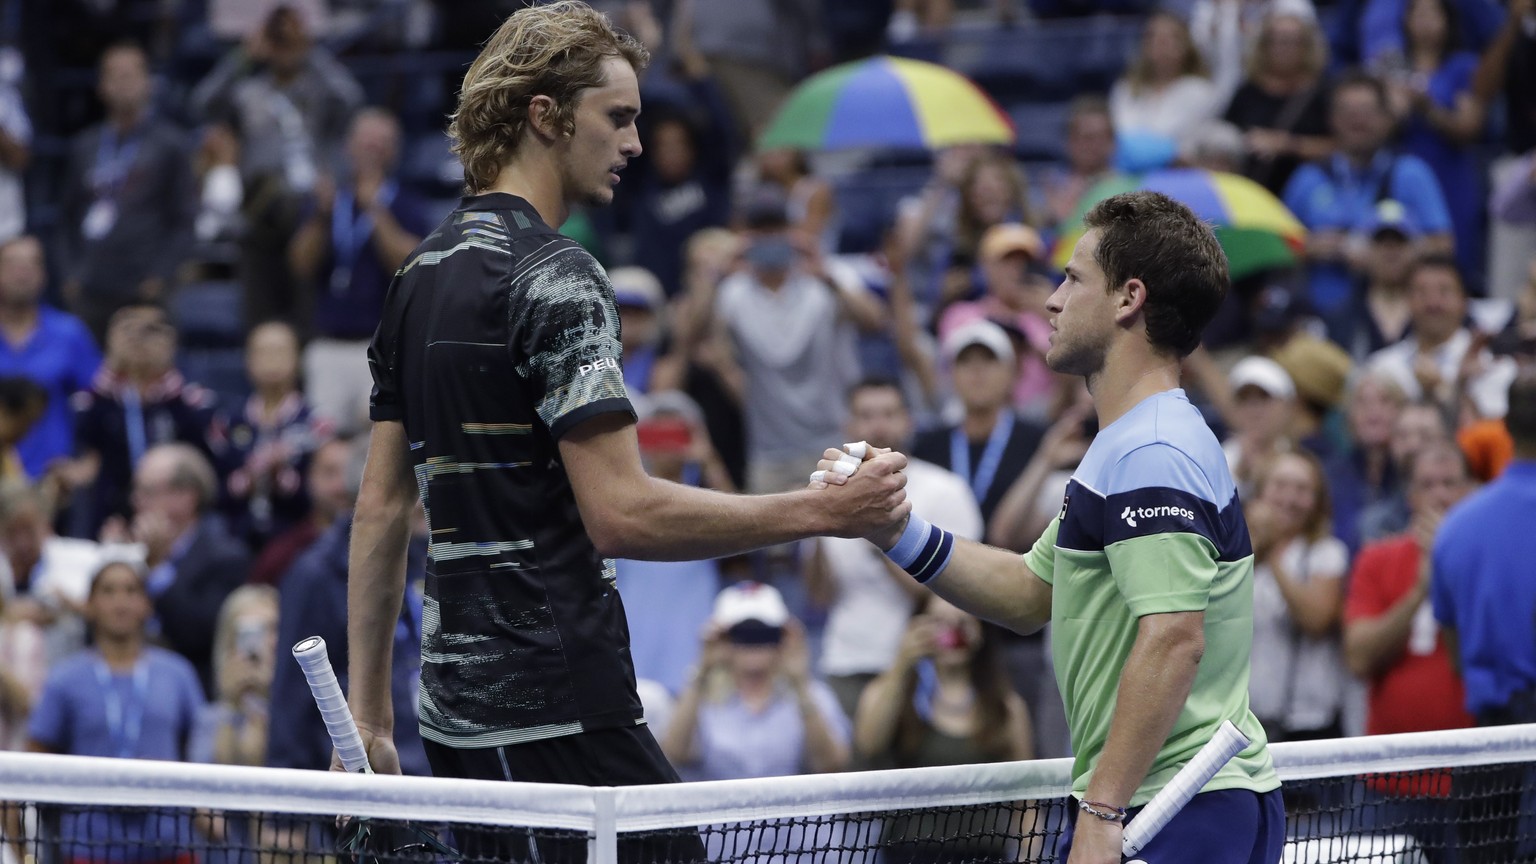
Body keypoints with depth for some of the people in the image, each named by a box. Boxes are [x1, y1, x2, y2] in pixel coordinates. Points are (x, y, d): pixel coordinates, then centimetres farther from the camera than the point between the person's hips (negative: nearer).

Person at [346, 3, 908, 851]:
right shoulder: (554, 278, -11)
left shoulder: (420, 274, 16)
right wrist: (821, 512, -15)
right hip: (559, 710, -9)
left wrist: (367, 710, 19)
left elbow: (381, 508, 17)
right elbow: (620, 513, -19)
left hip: (453, 713, 9)